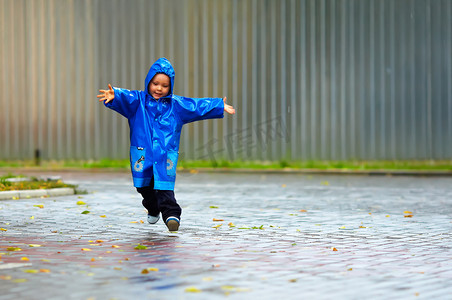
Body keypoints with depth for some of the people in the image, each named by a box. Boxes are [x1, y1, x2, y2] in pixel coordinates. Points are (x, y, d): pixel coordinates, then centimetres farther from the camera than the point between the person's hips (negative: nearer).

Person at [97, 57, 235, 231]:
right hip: (142, 153, 1)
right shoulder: (138, 101, 4)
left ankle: (171, 213, -14)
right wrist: (114, 96, -38)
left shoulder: (176, 105, 9)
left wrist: (220, 107, 6)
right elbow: (125, 98, -15)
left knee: (164, 186, -15)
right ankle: (153, 209, 38)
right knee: (144, 187, 13)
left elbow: (198, 106, 11)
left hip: (166, 154, -1)